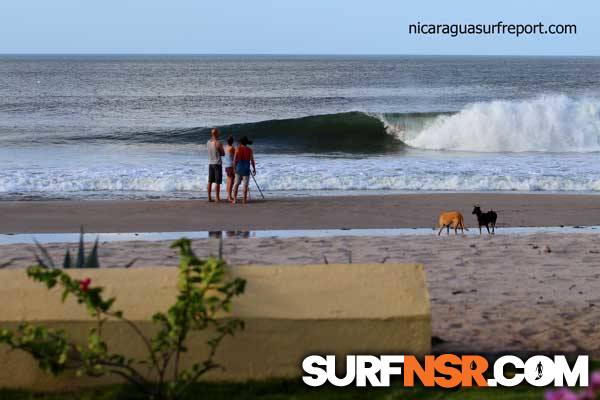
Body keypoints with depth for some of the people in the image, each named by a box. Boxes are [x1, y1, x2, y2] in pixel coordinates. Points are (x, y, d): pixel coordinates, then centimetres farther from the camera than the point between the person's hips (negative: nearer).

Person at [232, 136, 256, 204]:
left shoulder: (238, 149, -3)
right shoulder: (249, 150, -3)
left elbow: (234, 160, -3)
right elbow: (252, 161, -3)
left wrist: (234, 168, 10)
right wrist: (254, 169, 7)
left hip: (238, 168, 1)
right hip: (246, 169, -1)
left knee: (236, 184, 9)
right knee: (245, 185, 2)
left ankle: (235, 199, 5)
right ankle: (244, 200, 1)